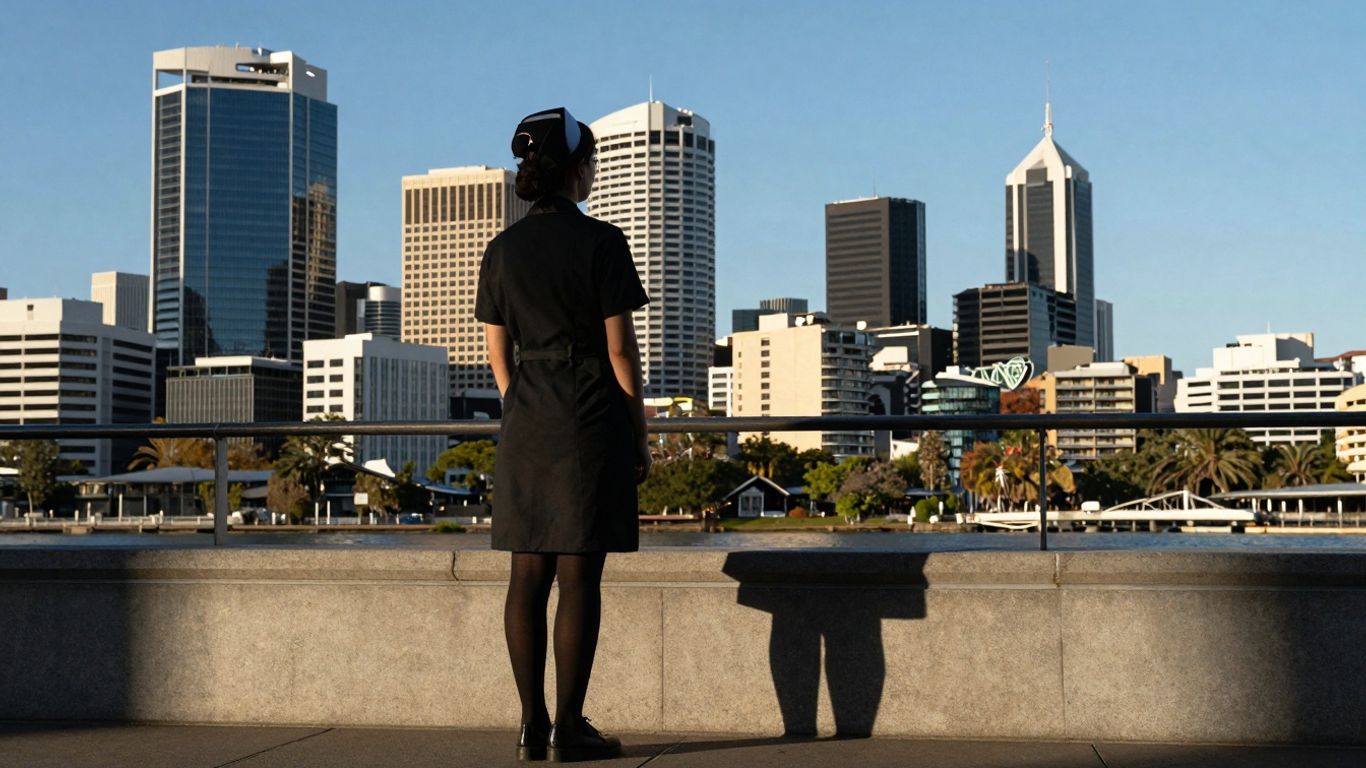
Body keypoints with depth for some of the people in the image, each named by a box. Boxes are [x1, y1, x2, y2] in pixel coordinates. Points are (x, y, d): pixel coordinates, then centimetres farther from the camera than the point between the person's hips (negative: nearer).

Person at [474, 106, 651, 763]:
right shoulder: (601, 244, -7)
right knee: (579, 576, -2)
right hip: (592, 421, -5)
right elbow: (620, 348, -7)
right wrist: (639, 436, 0)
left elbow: (499, 353, 10)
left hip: (525, 428, 5)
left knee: (529, 576, 7)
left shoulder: (502, 251, 7)